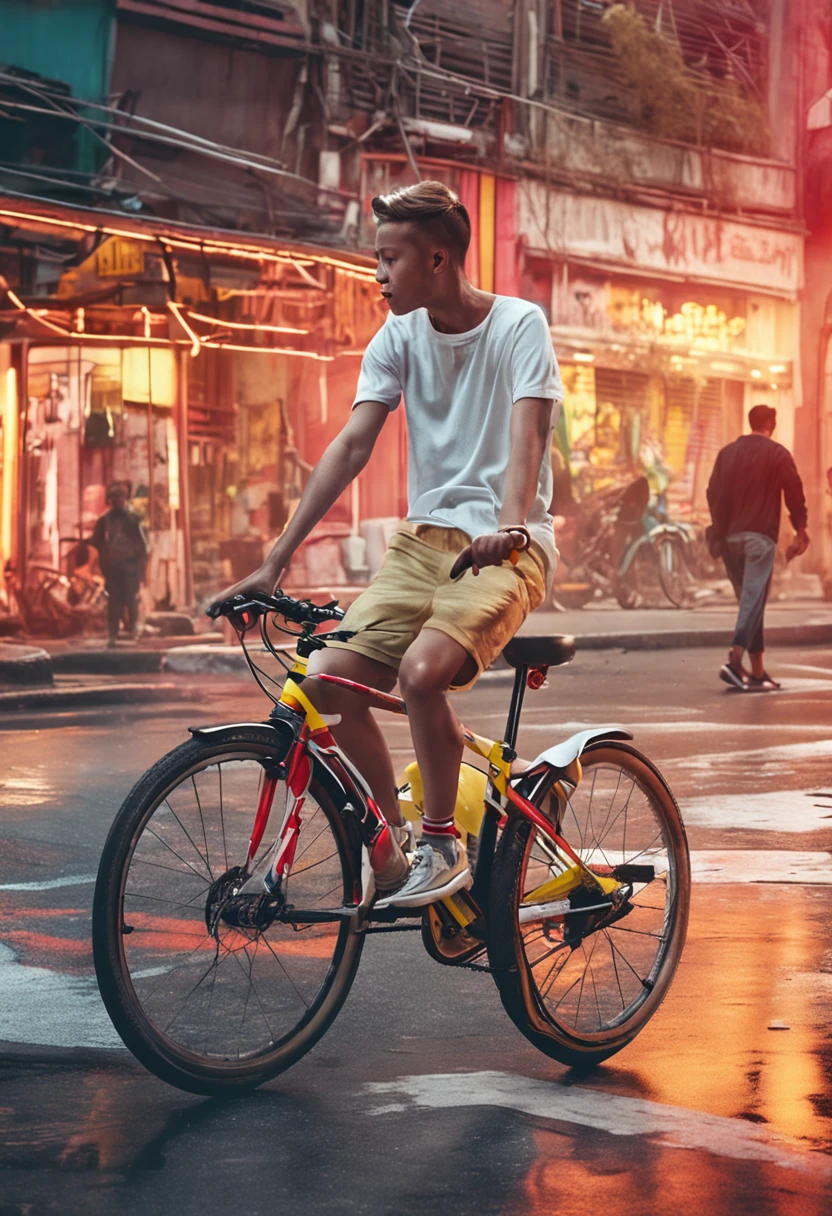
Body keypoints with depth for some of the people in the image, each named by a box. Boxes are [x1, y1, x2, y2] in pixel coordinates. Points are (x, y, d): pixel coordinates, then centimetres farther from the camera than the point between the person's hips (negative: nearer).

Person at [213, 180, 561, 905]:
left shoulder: (519, 325, -8)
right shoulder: (399, 336, 6)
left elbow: (526, 436, -22)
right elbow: (352, 445, -1)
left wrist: (506, 526, -42)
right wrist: (277, 559, -9)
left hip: (507, 546, -5)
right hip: (425, 537, 6)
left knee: (422, 671, -31)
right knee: (327, 679, -13)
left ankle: (442, 844, -10)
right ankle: (389, 842, 6)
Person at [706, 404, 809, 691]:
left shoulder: (727, 452, 12)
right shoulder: (777, 454, -1)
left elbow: (713, 493, 11)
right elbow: (794, 493, -4)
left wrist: (720, 531, 17)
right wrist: (801, 530, 5)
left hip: (730, 536, 5)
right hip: (760, 536, -5)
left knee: (749, 601, 12)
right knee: (754, 600, -10)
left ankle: (758, 670, 12)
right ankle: (734, 661, -27)